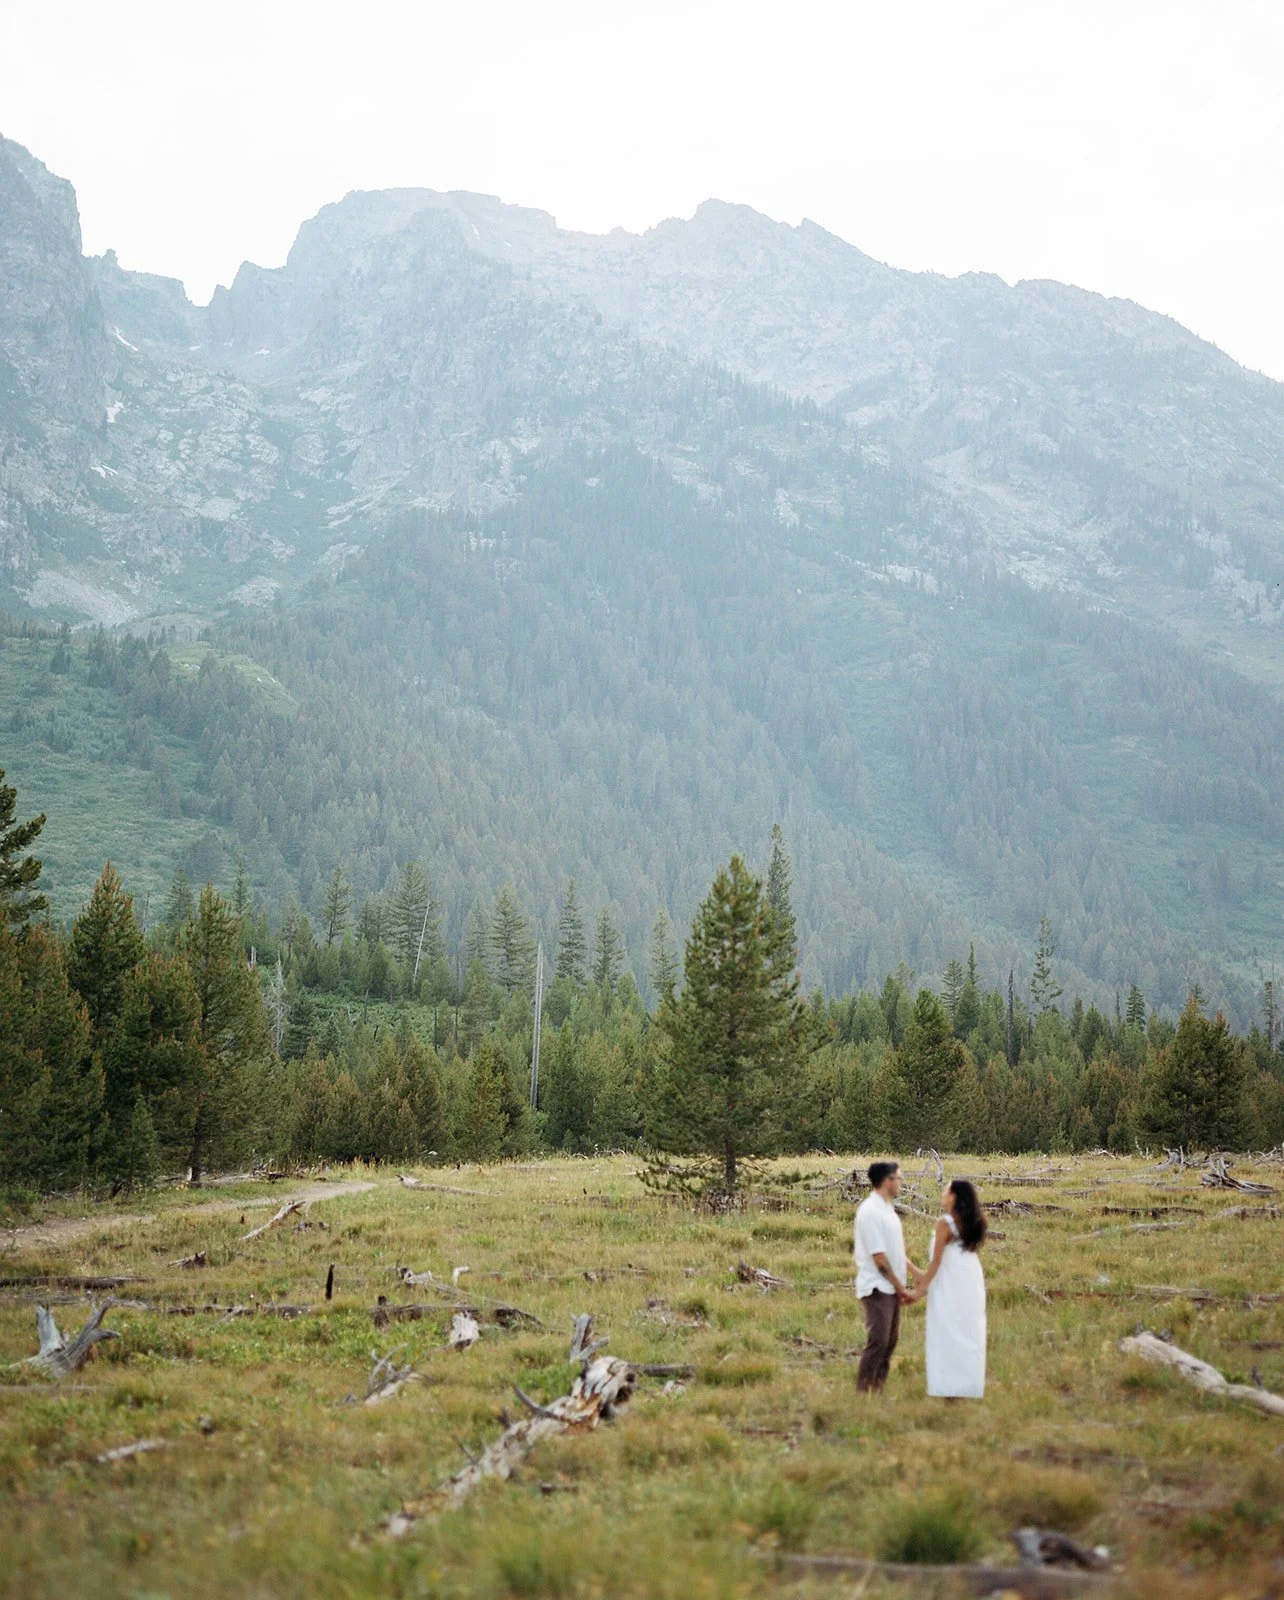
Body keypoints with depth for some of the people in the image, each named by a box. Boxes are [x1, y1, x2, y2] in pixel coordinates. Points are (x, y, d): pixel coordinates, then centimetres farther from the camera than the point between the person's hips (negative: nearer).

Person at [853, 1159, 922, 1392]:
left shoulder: (887, 1208, 12)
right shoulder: (870, 1211, -18)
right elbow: (879, 1258, -18)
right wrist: (902, 1289, -12)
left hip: (891, 1288, 10)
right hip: (877, 1289, -10)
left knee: (890, 1341, 13)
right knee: (877, 1342, -11)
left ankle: (877, 1390, 21)